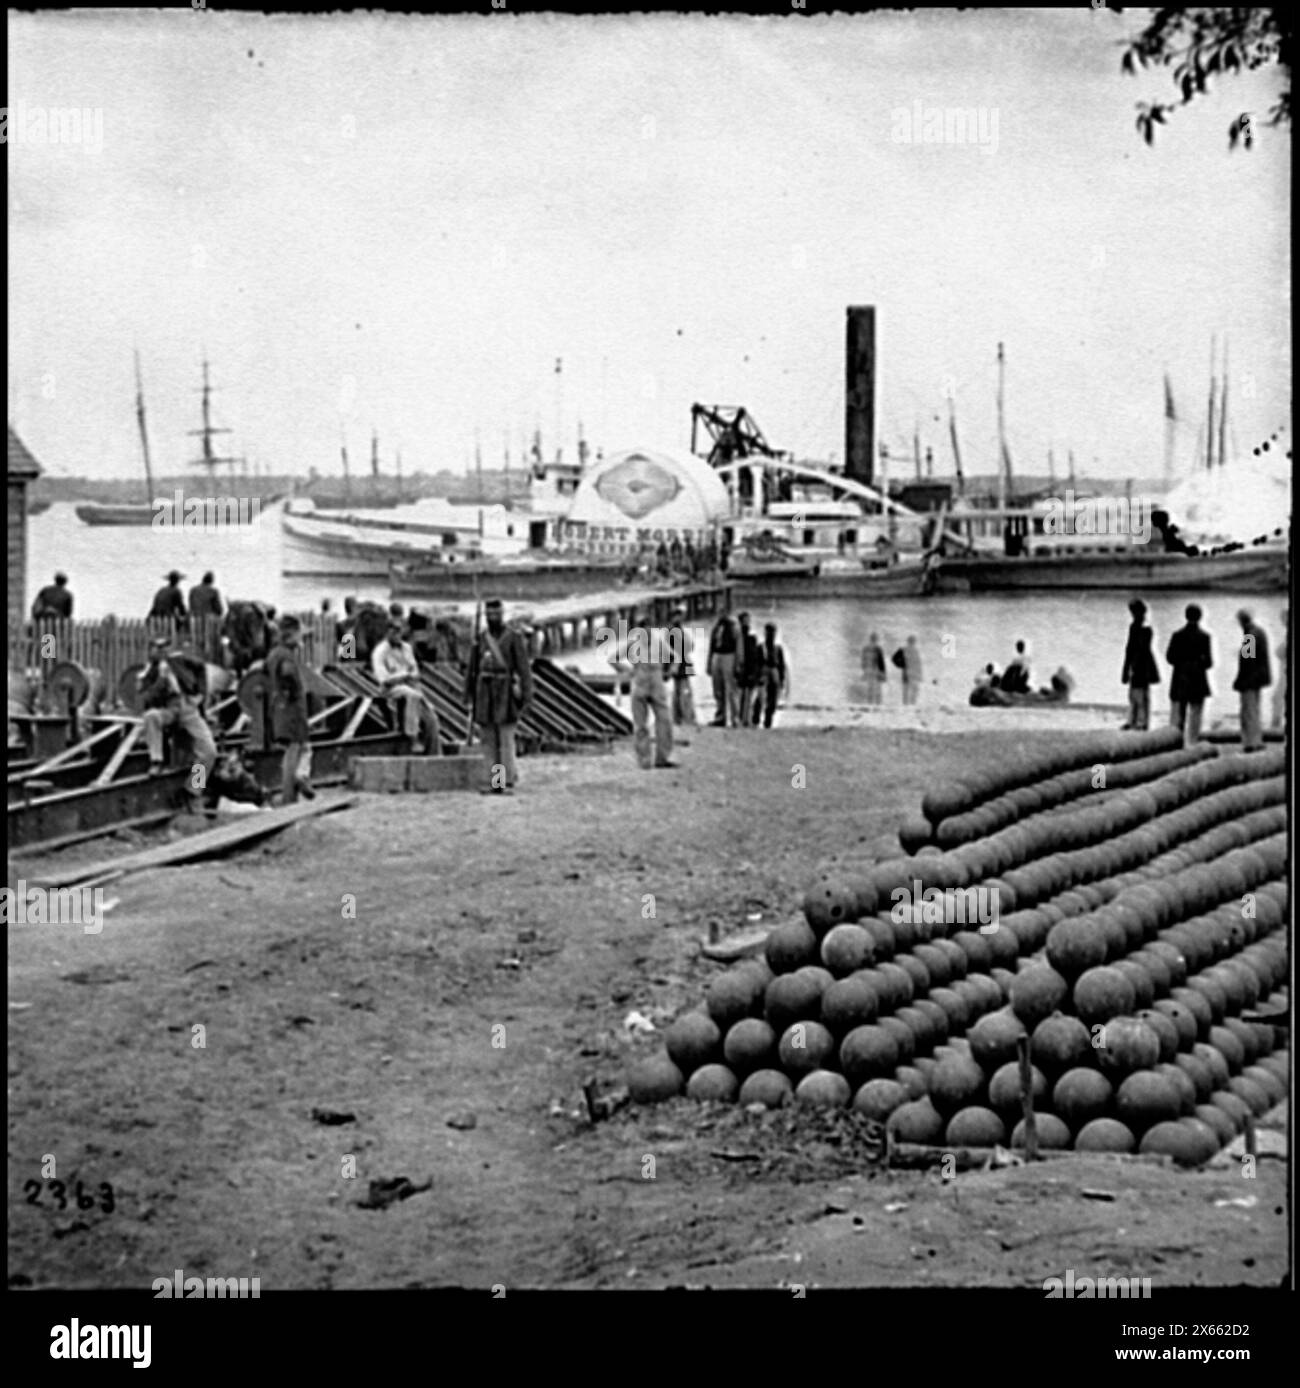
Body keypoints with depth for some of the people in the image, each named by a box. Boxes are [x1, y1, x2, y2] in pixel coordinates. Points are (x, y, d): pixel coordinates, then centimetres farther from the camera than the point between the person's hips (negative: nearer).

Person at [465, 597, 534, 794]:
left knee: (506, 739, -7)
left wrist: (527, 696, -12)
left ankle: (508, 783, -2)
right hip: (485, 693, 4)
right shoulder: (480, 638, 10)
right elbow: (473, 668, 12)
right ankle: (494, 783, 8)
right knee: (488, 739, 3)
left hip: (506, 693, -4)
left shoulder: (514, 638, -2)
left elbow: (524, 669, -5)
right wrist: (469, 695, 9)